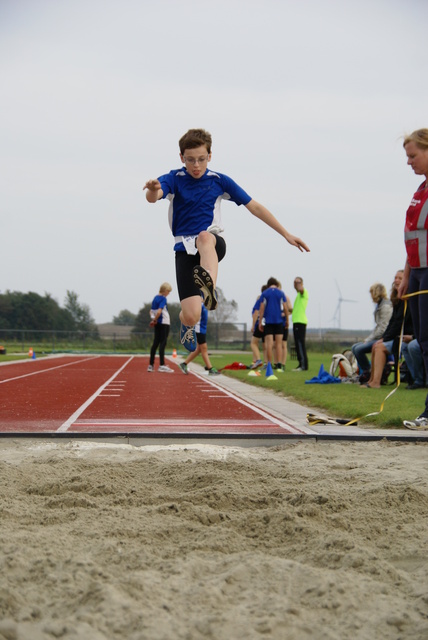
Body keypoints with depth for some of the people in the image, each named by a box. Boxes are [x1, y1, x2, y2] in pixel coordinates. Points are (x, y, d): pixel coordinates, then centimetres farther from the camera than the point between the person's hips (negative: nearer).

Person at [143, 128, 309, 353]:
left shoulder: (219, 181, 5)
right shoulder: (174, 179, -1)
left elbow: (254, 207, 9)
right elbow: (152, 197, -23)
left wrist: (287, 235, 5)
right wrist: (152, 189, -49)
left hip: (213, 243, 0)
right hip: (185, 249, 0)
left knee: (204, 237, -39)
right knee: (191, 315, -15)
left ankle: (209, 286, -66)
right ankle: (187, 324, 25)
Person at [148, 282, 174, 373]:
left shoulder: (155, 298, 13)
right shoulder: (163, 298, -12)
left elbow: (151, 311, 14)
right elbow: (159, 311, -23)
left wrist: (153, 319, 4)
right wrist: (155, 320, -11)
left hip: (157, 324, 8)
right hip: (164, 323, -8)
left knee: (155, 343, 11)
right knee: (163, 343, -7)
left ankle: (151, 365, 13)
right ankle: (162, 365, -9)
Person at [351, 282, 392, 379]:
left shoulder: (386, 306, -14)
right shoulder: (379, 306, 17)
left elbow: (383, 329, -20)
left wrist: (369, 339, -15)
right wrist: (368, 338, 6)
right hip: (377, 338, 10)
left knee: (359, 349, -22)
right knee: (354, 347, 6)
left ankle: (367, 373, -9)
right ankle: (364, 372, 3)